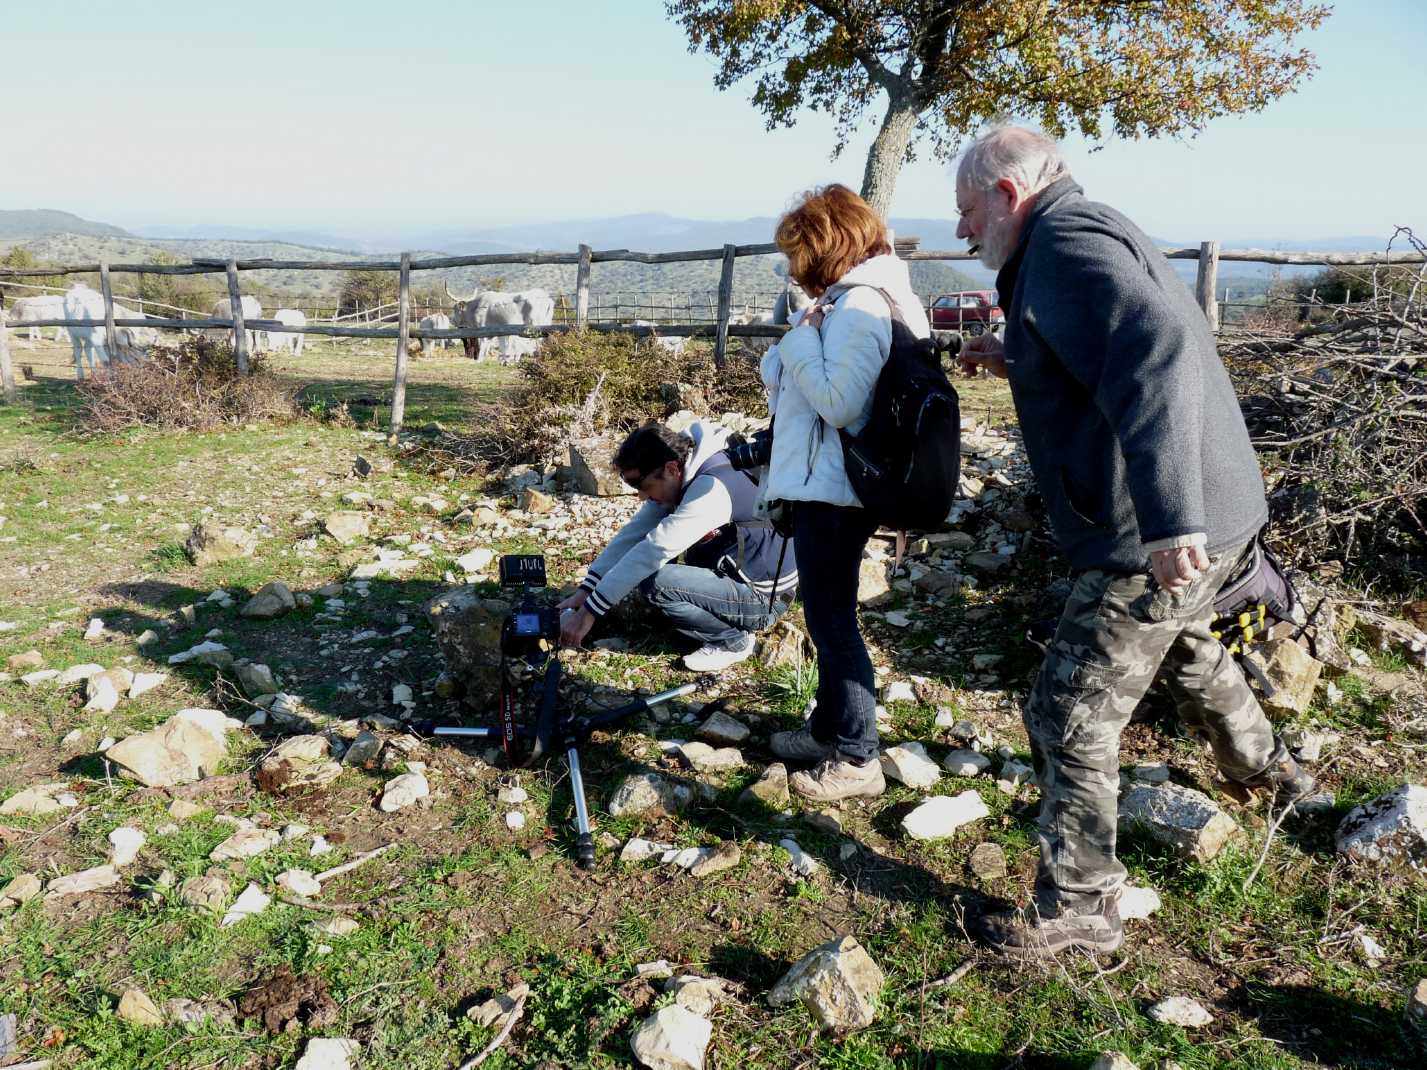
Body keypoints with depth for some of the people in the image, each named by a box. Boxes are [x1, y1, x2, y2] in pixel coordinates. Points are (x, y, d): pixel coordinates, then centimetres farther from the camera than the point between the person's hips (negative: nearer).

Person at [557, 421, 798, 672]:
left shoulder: (712, 488, -28)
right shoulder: (681, 478, -1)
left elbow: (654, 550, -31)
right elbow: (634, 533, -1)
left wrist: (588, 613, -28)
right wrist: (584, 592, -9)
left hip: (763, 597, -9)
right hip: (731, 575, 9)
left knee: (655, 583, -24)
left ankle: (734, 640, -5)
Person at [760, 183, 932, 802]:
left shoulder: (859, 306, -17)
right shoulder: (845, 300, 14)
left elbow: (839, 402, -25)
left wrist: (801, 339, -16)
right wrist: (784, 366, 6)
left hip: (831, 493, -11)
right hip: (823, 487, 11)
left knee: (832, 622, -2)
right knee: (828, 617, 19)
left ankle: (857, 760, 8)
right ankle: (829, 731, 33)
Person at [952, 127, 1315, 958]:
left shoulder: (1064, 242, -18)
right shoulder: (1090, 234, 14)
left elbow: (1157, 349, -35)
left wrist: (1170, 517, -42)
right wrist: (1020, 362, 16)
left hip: (1161, 541, -11)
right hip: (1214, 518, 11)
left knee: (1071, 719, -2)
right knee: (1185, 648, 35)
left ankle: (1079, 910, 13)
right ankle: (1267, 770, 58)